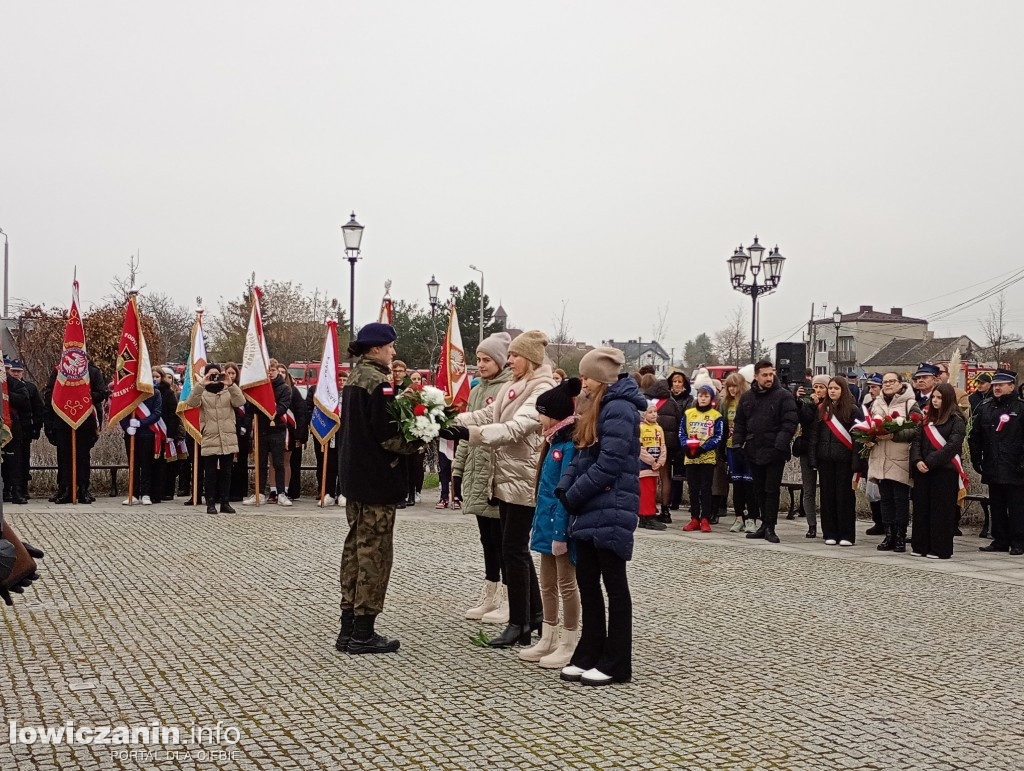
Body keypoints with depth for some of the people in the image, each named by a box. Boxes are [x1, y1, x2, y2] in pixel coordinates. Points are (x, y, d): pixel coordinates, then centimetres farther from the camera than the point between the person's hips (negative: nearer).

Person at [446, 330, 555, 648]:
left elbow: (516, 428, -26)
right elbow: (486, 415, 8)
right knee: (517, 548, 14)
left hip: (524, 480, -9)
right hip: (506, 477, 9)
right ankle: (534, 614, 26)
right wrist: (452, 420, -8)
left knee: (513, 548, -6)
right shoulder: (513, 388, 14)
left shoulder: (543, 391, -14)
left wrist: (469, 432, -35)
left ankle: (519, 624, 1)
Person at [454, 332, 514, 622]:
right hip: (477, 473, 8)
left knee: (501, 538, -1)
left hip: (498, 475, -8)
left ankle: (508, 601, 8)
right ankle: (490, 597, 23)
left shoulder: (509, 390, -12)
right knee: (487, 537, 14)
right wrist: (458, 466, 16)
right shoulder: (477, 390, 15)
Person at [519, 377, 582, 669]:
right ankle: (549, 640, 26)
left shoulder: (570, 446, -19)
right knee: (547, 584, 16)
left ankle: (569, 645, 11)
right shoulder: (555, 442, 11)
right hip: (548, 521, 10)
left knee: (566, 584, 1)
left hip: (560, 524, -10)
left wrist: (560, 532, -23)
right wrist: (540, 524, 16)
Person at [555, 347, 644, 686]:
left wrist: (574, 495, -13)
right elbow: (581, 456, 16)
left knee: (614, 585, -1)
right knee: (586, 581, 12)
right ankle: (590, 655, 20)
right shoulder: (599, 408, 17)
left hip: (610, 510, -9)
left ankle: (615, 664, 7)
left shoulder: (619, 409, -14)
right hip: (589, 509, 9)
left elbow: (609, 464, -20)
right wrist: (564, 490, 1)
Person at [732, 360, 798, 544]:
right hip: (754, 451, 5)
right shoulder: (747, 397, 11)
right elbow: (740, 423, 16)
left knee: (771, 490, -4)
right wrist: (737, 443, 4)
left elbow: (789, 423, -11)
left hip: (774, 453, -5)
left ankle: (770, 527, 1)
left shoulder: (784, 396, -5)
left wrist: (780, 446, -20)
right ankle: (765, 525, 20)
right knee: (759, 490, 11)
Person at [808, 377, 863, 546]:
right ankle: (830, 534, 13)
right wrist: (813, 459, 1)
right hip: (825, 459, 4)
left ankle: (846, 535, 5)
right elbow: (813, 435, 10)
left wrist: (856, 461, -14)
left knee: (844, 495, -1)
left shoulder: (852, 410, -1)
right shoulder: (821, 409, 10)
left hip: (844, 459, -4)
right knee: (827, 495, 6)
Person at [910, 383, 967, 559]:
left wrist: (929, 462, -17)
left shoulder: (956, 420, -4)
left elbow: (952, 446, -14)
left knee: (941, 510, -2)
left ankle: (941, 549, 3)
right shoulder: (927, 418, 15)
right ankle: (921, 546, 14)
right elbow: (917, 441, 9)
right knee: (921, 508, 7)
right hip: (923, 471, 6)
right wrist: (917, 461, -9)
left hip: (945, 470, -6)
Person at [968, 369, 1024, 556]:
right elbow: (974, 437, 16)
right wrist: (976, 460, 11)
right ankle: (1000, 541, 19)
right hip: (992, 469, 5)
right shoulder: (984, 408, 12)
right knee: (996, 507, 11)